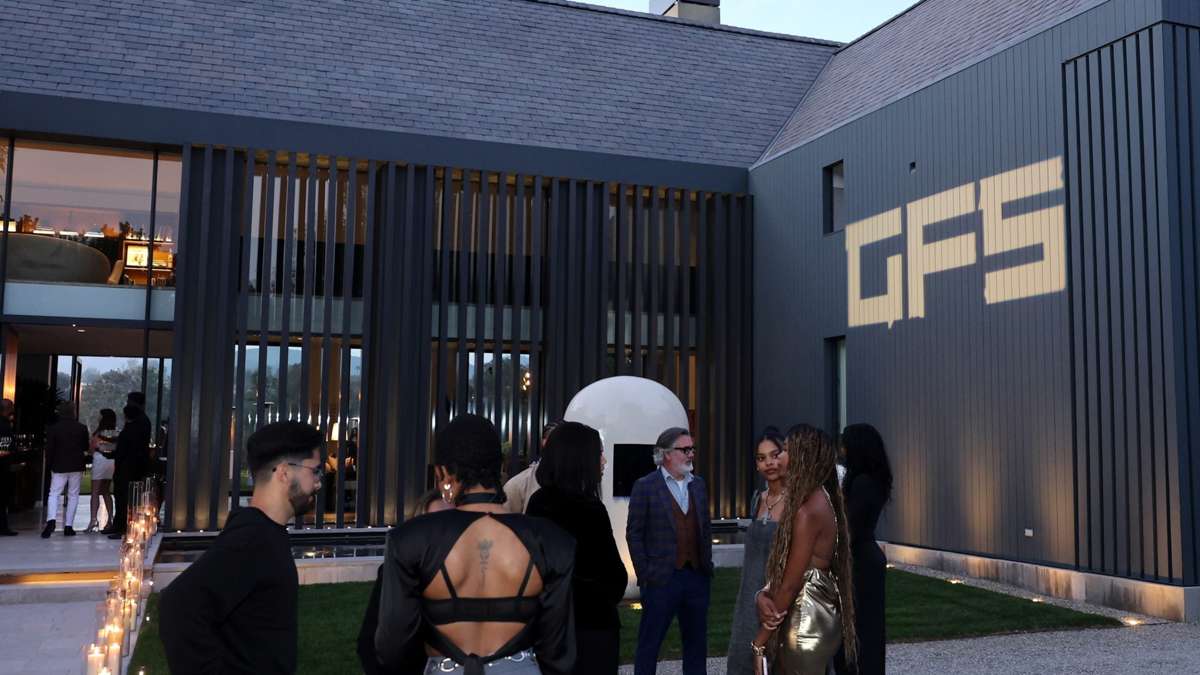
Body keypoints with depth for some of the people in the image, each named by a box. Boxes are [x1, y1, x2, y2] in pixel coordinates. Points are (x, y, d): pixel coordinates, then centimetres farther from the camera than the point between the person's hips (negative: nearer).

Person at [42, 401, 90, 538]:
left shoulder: (53, 429, -4)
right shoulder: (82, 428, -2)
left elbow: (49, 449, -3)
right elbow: (86, 449, 4)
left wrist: (49, 465, 6)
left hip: (59, 466, -1)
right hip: (76, 467, 1)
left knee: (54, 493, 4)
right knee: (73, 495, 7)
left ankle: (51, 519, -20)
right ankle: (68, 526, 5)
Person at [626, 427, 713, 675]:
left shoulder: (698, 484, 10)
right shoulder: (645, 486, -6)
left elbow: (706, 527, 16)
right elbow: (634, 534, -6)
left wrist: (707, 564, 9)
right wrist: (644, 575, -9)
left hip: (698, 577, 5)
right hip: (662, 579, -5)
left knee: (696, 643, 13)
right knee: (649, 644, 4)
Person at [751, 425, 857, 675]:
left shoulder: (807, 510, -20)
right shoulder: (822, 499, 9)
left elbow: (792, 582, -19)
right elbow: (785, 568, 11)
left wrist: (760, 642, -12)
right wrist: (764, 595, -8)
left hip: (806, 623, -9)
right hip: (820, 616, 9)